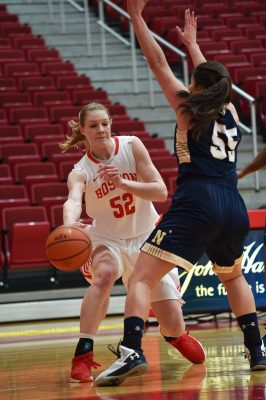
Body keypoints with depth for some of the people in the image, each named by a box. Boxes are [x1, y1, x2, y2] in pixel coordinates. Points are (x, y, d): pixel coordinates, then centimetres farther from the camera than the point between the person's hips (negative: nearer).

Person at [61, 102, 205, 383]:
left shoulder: (131, 146, -13)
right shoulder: (81, 171, -17)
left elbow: (161, 192, -16)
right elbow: (73, 200, -40)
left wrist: (122, 183, -31)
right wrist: (69, 223, -63)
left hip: (146, 237, 2)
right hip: (107, 239, -1)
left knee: (173, 323, 0)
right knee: (104, 275, -38)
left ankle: (175, 335, 40)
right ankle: (82, 354, -35)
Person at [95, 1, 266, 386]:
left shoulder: (189, 108, 7)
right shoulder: (230, 112, 19)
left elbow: (158, 63, 9)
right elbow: (213, 79, 39)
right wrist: (192, 42, 52)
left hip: (196, 205, -6)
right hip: (233, 208, 6)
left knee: (141, 278, -9)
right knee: (233, 277, 31)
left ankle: (131, 351, -29)